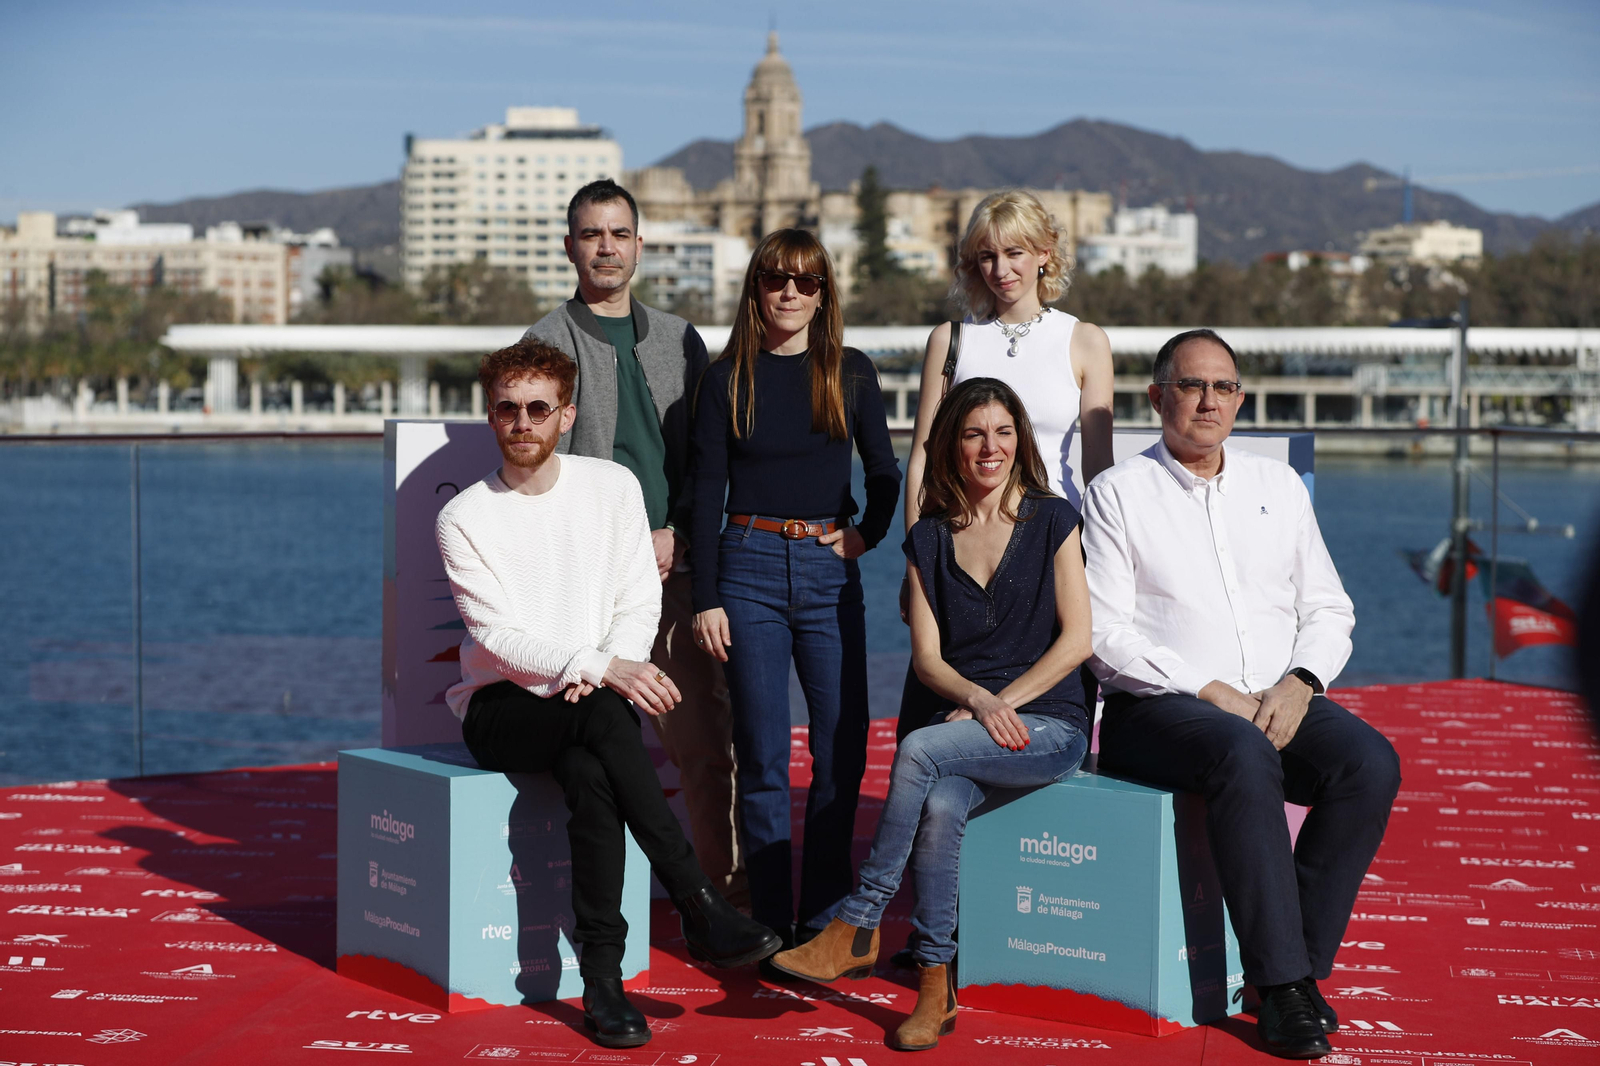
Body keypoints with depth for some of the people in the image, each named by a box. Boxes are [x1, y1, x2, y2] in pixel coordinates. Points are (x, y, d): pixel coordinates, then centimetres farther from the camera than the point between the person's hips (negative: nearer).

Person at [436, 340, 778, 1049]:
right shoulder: (463, 519, -2)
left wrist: (604, 670, -16)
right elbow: (498, 637, -13)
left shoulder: (613, 487, 7)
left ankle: (602, 978, -33)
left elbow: (640, 606, 5)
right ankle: (699, 906, -37)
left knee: (590, 771, -35)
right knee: (602, 718, -36)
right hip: (499, 708, -2)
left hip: (591, 695, 2)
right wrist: (602, 669, -28)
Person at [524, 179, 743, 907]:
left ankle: (725, 879, 12)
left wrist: (674, 534, -2)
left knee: (704, 735, 3)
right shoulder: (547, 342, 3)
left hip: (672, 564, 3)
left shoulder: (679, 341, 16)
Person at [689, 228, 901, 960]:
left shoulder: (850, 373, 7)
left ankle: (823, 919, 10)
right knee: (763, 756, 0)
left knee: (842, 749, 0)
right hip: (750, 568, -1)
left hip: (828, 570, 1)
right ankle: (772, 922, 7)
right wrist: (705, 598, -3)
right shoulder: (728, 379, 3)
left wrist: (866, 535, -1)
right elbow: (707, 491, 2)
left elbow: (885, 474, 15)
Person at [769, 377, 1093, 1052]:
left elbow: (1076, 639, -2)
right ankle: (936, 987, -24)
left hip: (1048, 724, -3)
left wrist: (1003, 702, -11)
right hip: (963, 724, 3)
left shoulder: (1052, 521, 4)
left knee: (920, 751, -31)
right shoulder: (929, 539, 12)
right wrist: (979, 700, -13)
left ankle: (857, 931, -23)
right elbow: (927, 658, 7)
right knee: (939, 806, -31)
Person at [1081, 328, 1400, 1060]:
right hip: (1157, 708, -4)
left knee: (1370, 762, -25)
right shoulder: (1119, 494, 3)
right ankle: (1283, 983, -30)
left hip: (1278, 701, 5)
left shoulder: (1279, 485, 17)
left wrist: (1299, 683, -6)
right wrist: (1211, 692, -15)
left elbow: (1329, 611, 15)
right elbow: (1106, 635, -6)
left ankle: (1299, 961, -16)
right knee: (1246, 756, -37)